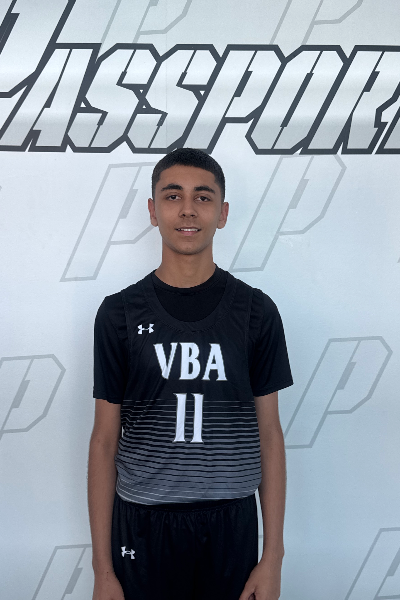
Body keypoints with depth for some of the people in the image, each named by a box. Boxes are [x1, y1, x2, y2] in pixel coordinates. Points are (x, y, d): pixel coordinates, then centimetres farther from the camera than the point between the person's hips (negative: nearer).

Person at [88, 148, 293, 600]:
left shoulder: (256, 312, -2)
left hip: (231, 522, 1)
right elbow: (105, 439, 0)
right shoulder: (120, 313, -3)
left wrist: (273, 557, 0)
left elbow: (268, 434, 1)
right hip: (143, 523, 0)